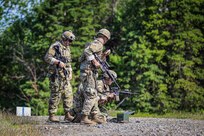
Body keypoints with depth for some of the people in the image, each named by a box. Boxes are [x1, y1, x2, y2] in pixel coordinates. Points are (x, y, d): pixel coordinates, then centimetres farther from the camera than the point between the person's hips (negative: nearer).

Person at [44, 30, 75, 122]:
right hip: (56, 74, -8)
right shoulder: (55, 46, -7)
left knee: (68, 94, 4)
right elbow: (47, 58, -15)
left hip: (65, 75, 8)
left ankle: (67, 115, 8)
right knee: (55, 95, -7)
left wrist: (70, 72, 18)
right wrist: (58, 62, -23)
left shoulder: (67, 48, 19)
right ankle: (52, 115, -2)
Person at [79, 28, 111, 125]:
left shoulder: (95, 44, 22)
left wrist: (104, 55, 17)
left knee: (94, 95, 14)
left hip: (90, 73, 10)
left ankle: (95, 116, 18)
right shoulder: (98, 44, -9)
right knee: (90, 96, -12)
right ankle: (84, 118, -15)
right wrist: (94, 62, -23)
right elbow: (87, 51, -27)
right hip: (88, 72, -10)